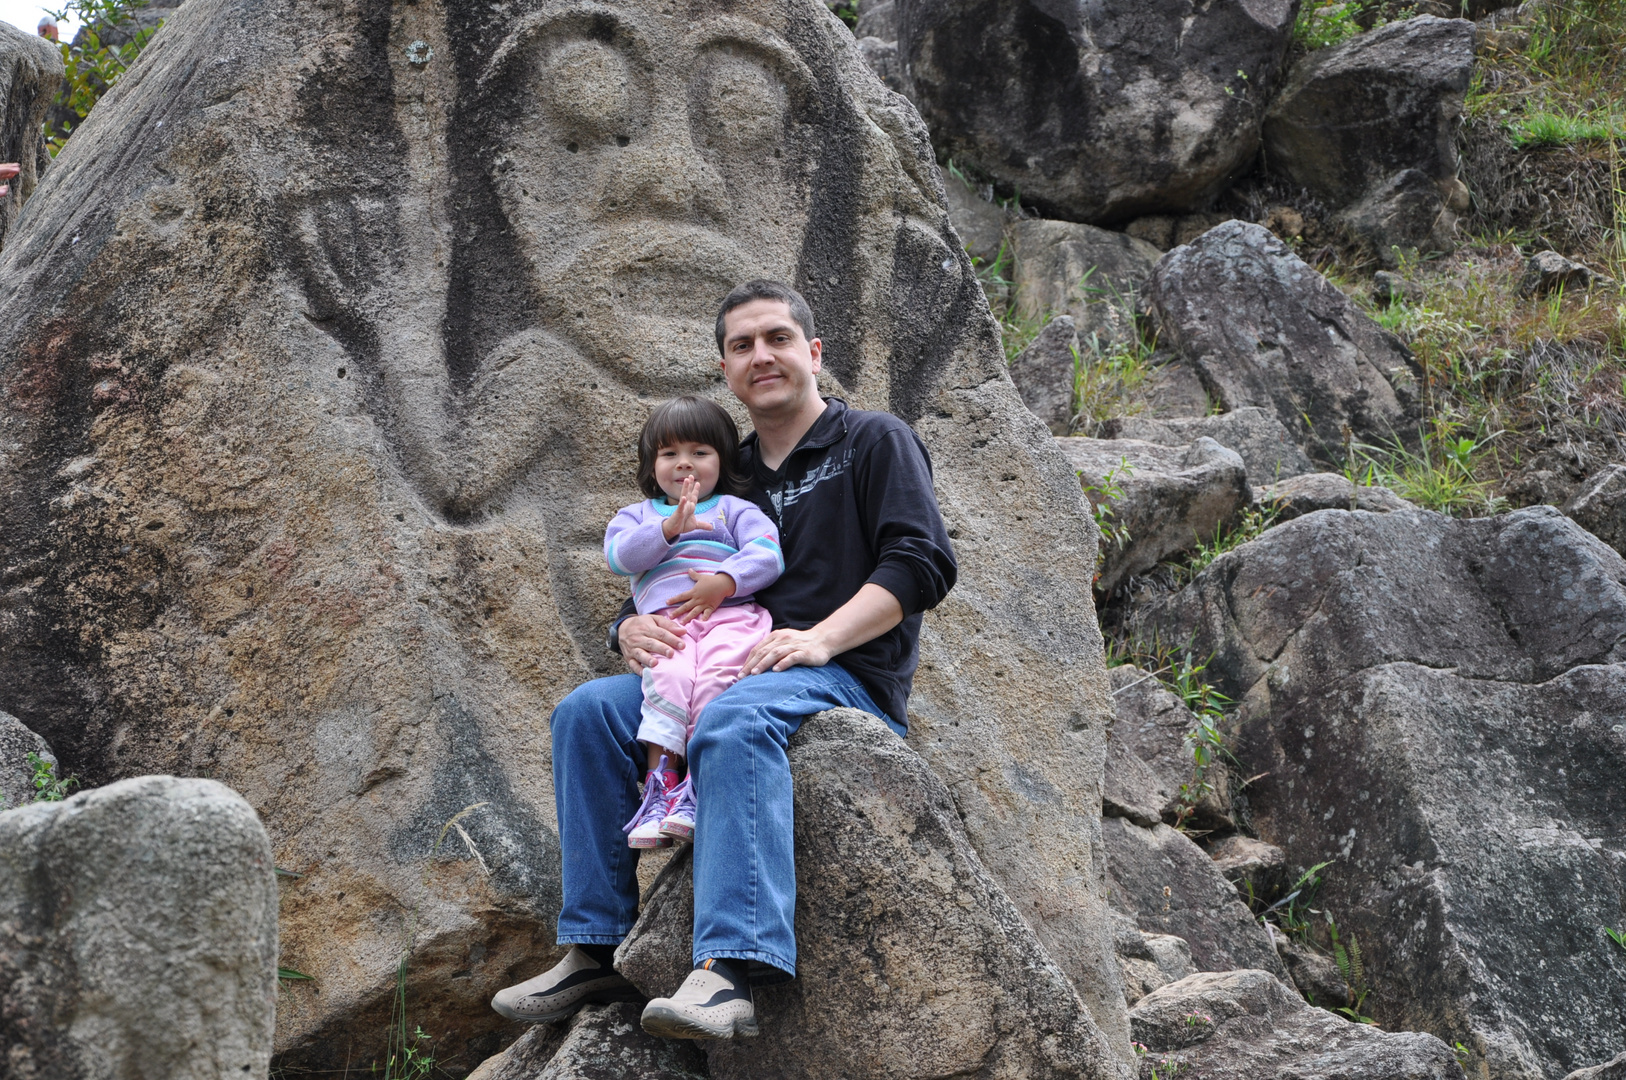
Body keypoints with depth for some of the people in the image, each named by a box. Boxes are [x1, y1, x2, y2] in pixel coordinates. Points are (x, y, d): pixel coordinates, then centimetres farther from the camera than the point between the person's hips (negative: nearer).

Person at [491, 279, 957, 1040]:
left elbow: (921, 563, -8)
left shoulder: (875, 443, 6)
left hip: (850, 678, -6)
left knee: (734, 721, -38)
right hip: (734, 674, 6)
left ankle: (729, 970, -50)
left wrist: (821, 639, -21)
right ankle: (597, 951, -16)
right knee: (588, 712, -15)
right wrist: (630, 628, -2)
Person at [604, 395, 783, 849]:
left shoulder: (734, 509, 22)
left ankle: (697, 785, -36)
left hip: (731, 613, -1)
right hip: (665, 620, 1)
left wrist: (724, 581, -13)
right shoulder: (637, 515, 28)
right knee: (668, 676, -32)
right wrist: (668, 528, -8)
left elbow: (766, 555, 5)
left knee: (716, 679, -32)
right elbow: (619, 555, 6)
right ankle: (660, 781, -36)